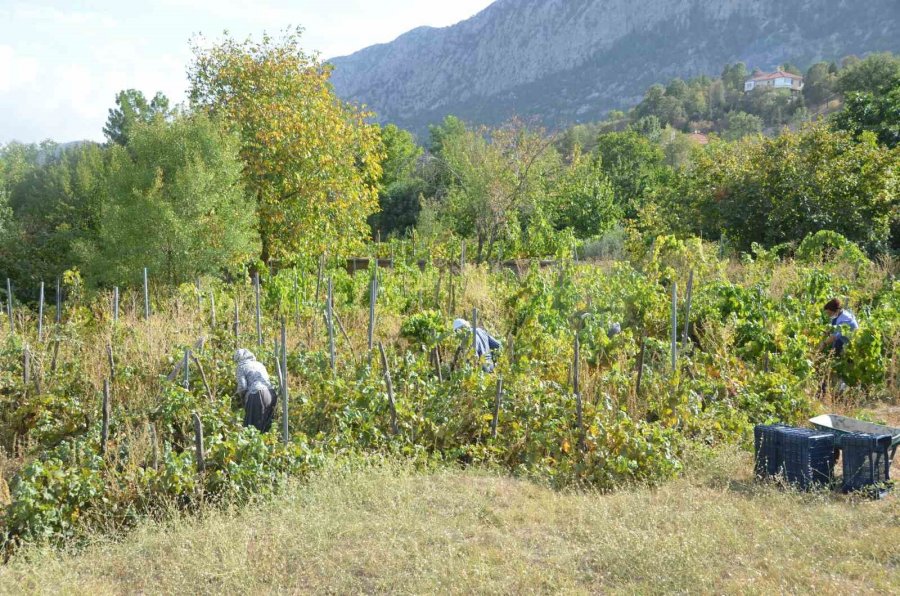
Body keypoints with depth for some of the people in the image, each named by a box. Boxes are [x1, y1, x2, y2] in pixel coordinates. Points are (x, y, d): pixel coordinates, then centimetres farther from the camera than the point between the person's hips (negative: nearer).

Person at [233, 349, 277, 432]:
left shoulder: (241, 367, 7)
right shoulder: (259, 364, 25)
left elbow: (242, 386, -4)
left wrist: (242, 397, 16)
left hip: (256, 395, -6)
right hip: (270, 394, 6)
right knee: (266, 425, 13)